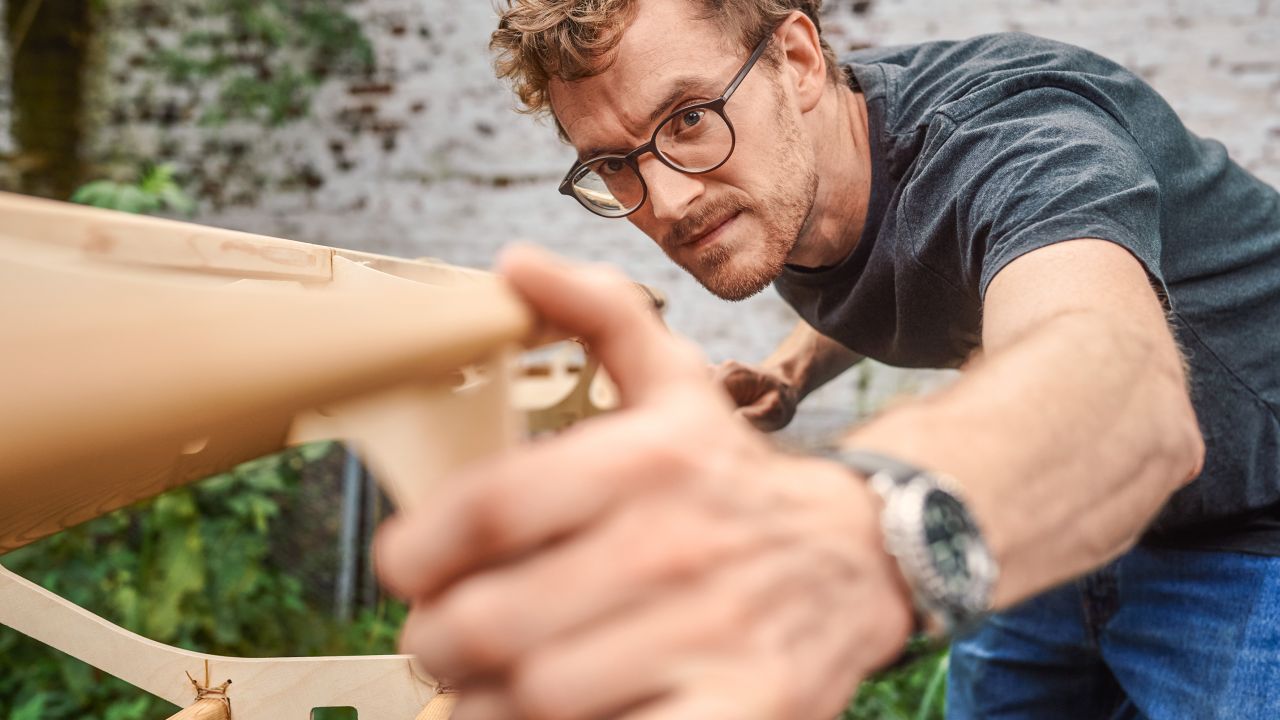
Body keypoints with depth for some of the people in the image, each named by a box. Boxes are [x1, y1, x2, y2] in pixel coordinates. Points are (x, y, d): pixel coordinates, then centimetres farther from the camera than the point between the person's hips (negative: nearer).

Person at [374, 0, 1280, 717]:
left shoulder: (1011, 132, -32)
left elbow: (1133, 389, -55)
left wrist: (871, 533, -75)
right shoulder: (776, 198, -9)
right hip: (1058, 523, 6)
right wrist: (790, 376, -5)